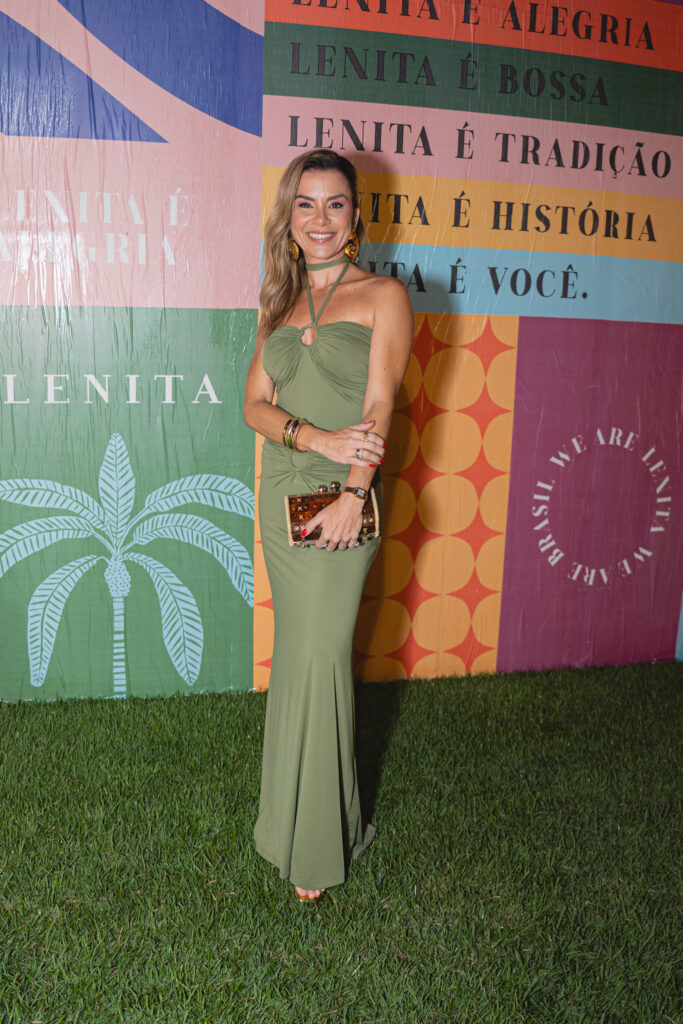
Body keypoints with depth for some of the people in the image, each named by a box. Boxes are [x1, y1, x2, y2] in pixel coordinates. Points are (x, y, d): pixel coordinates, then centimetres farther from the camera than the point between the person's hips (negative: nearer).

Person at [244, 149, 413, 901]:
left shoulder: (382, 295, 0)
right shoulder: (279, 304, 15)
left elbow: (379, 405, -9)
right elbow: (254, 403, 7)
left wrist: (353, 495, -19)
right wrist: (316, 436, -12)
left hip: (342, 497, -5)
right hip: (280, 491, 5)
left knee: (319, 655, -4)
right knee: (298, 651, 12)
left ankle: (316, 845, 12)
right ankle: (299, 811, 28)